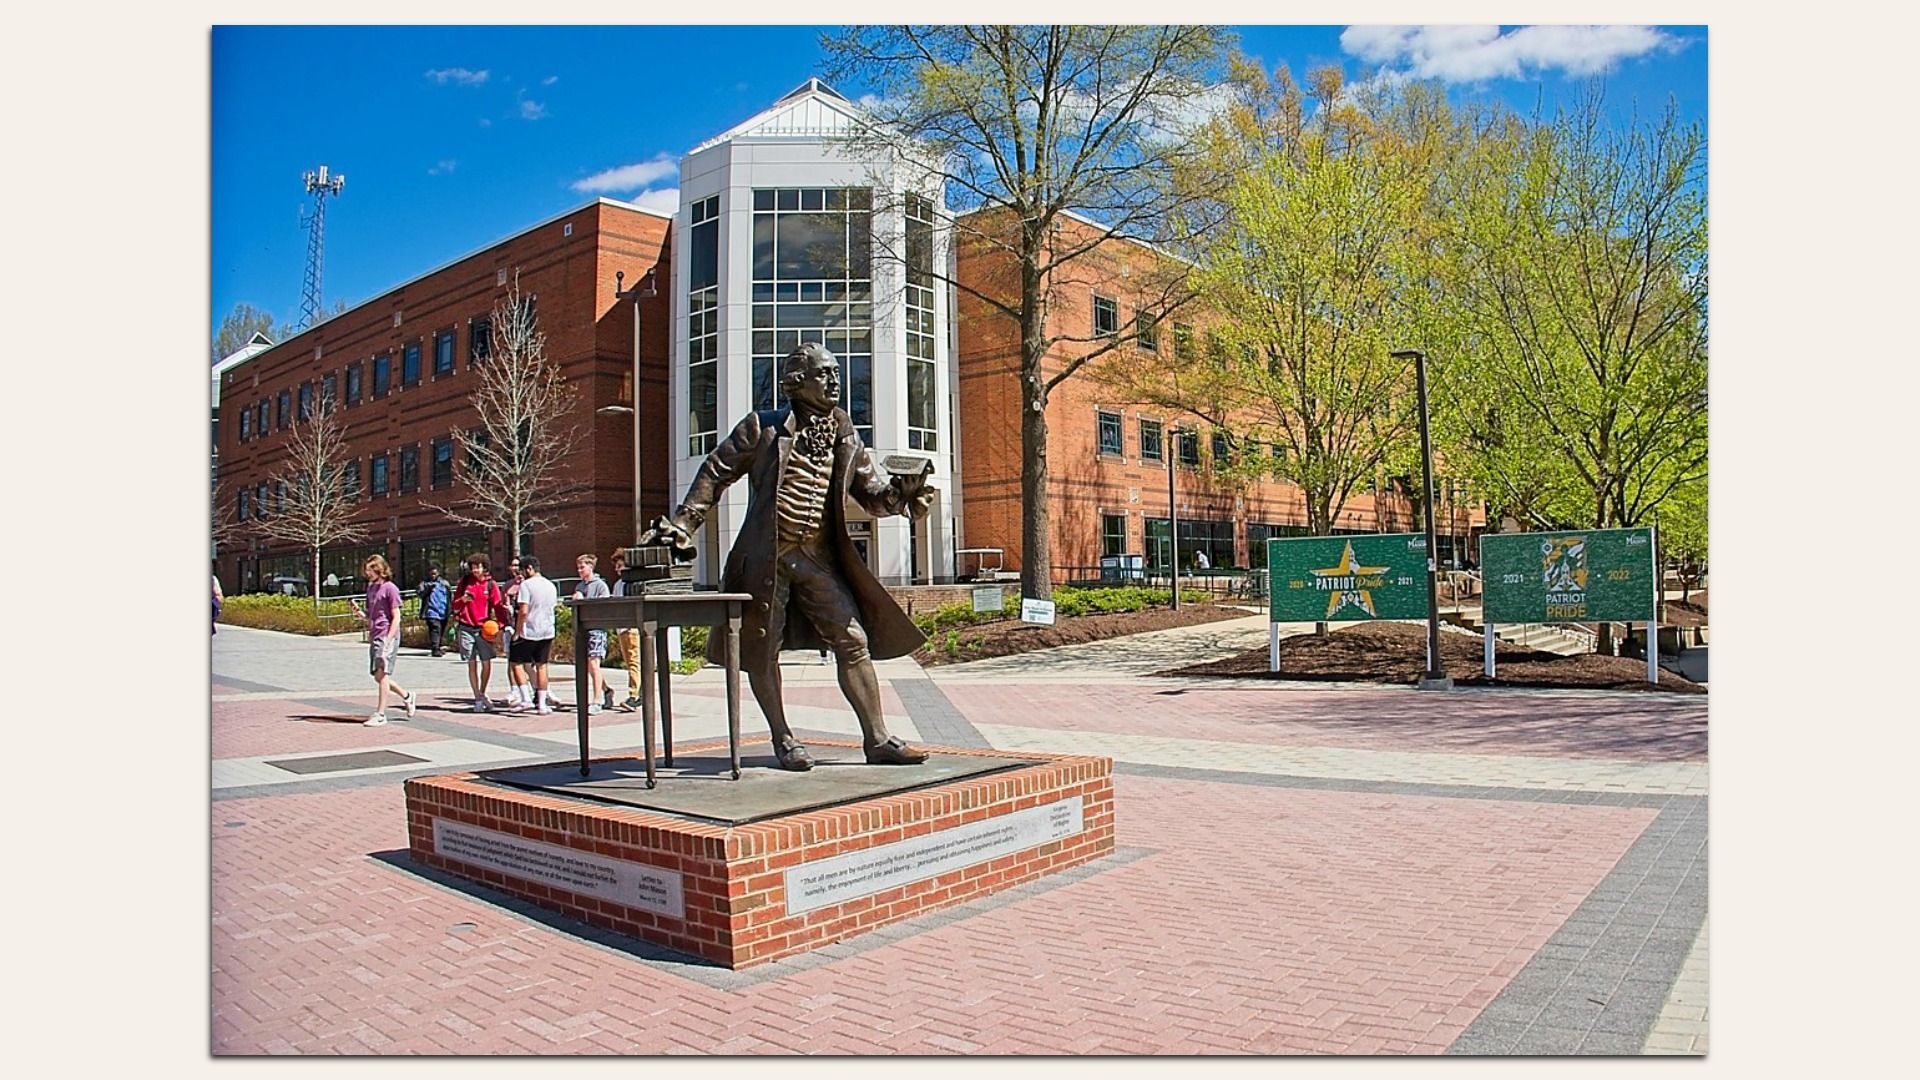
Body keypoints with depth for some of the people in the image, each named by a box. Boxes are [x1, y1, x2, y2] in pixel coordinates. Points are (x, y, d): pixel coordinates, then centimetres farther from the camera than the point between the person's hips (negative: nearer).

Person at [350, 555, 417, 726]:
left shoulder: (390, 588, -8)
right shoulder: (370, 587, 15)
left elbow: (396, 617, -11)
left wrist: (388, 641, -17)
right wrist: (359, 611, -1)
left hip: (387, 635, -8)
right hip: (374, 636, 8)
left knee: (382, 673, -9)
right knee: (378, 676, 9)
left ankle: (380, 714, -5)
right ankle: (406, 696, 27)